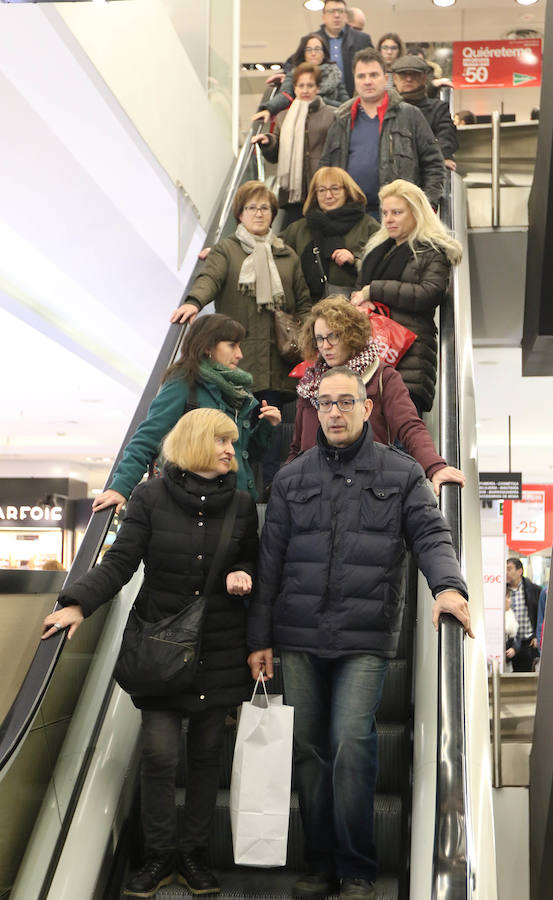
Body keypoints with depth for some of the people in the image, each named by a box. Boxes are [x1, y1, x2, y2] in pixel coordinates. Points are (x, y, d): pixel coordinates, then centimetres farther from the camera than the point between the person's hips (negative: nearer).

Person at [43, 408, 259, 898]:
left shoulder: (241, 503, 5)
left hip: (219, 650, 2)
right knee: (160, 753, -4)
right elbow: (120, 562, -6)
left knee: (207, 752, 8)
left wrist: (244, 577, -9)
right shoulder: (151, 497, -3)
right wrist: (78, 603, -19)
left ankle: (195, 854, 23)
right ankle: (160, 856, 15)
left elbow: (252, 563, 15)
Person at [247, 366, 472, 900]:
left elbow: (431, 536, -1)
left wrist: (448, 585, -23)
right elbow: (270, 561, 11)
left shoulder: (401, 474, 7)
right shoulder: (292, 478, 12)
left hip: (365, 640, -3)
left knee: (351, 742, -13)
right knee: (307, 747, 6)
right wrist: (259, 638, 7)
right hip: (298, 638, 3)